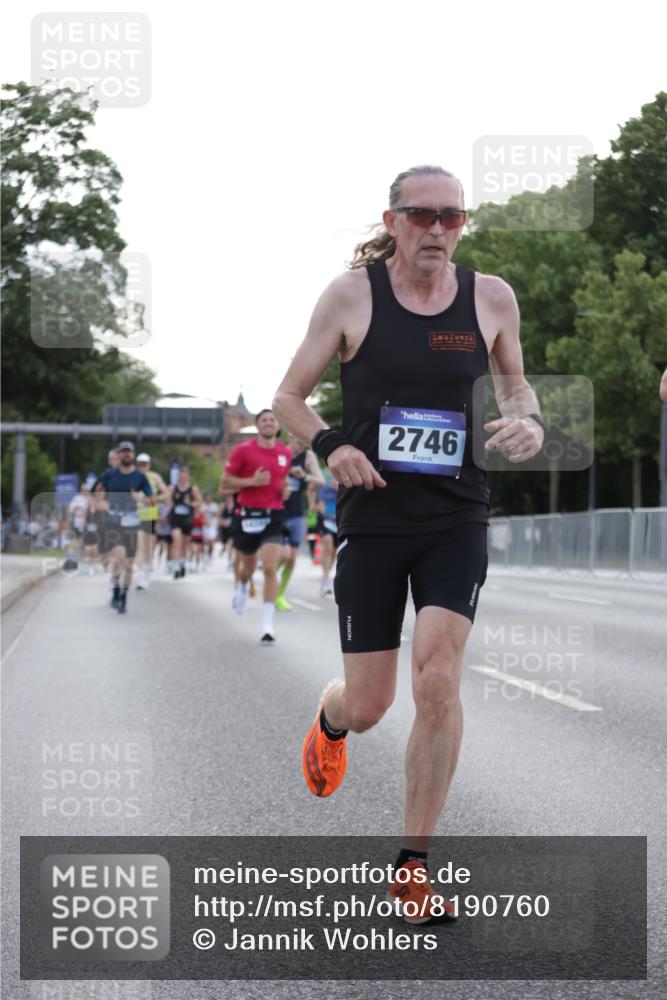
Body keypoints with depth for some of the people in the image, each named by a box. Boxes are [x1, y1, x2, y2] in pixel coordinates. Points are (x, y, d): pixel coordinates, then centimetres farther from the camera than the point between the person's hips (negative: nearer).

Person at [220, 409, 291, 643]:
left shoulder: (285, 453, 6)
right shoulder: (243, 450, -5)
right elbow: (224, 484, -4)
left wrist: (285, 490, 2)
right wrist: (252, 481, -17)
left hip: (273, 517, 1)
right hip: (248, 515, -1)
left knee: (270, 569, -14)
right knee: (248, 567, 16)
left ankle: (267, 624, -12)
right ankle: (242, 588, 55)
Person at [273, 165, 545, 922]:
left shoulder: (491, 298, 1)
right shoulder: (351, 294, -4)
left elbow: (516, 384, 18)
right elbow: (288, 397, 3)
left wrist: (527, 421, -5)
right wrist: (328, 445, -17)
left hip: (457, 523, 1)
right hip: (372, 520, -1)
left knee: (437, 681, -15)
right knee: (368, 706, 3)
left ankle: (412, 866, 0)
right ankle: (330, 721, 45)